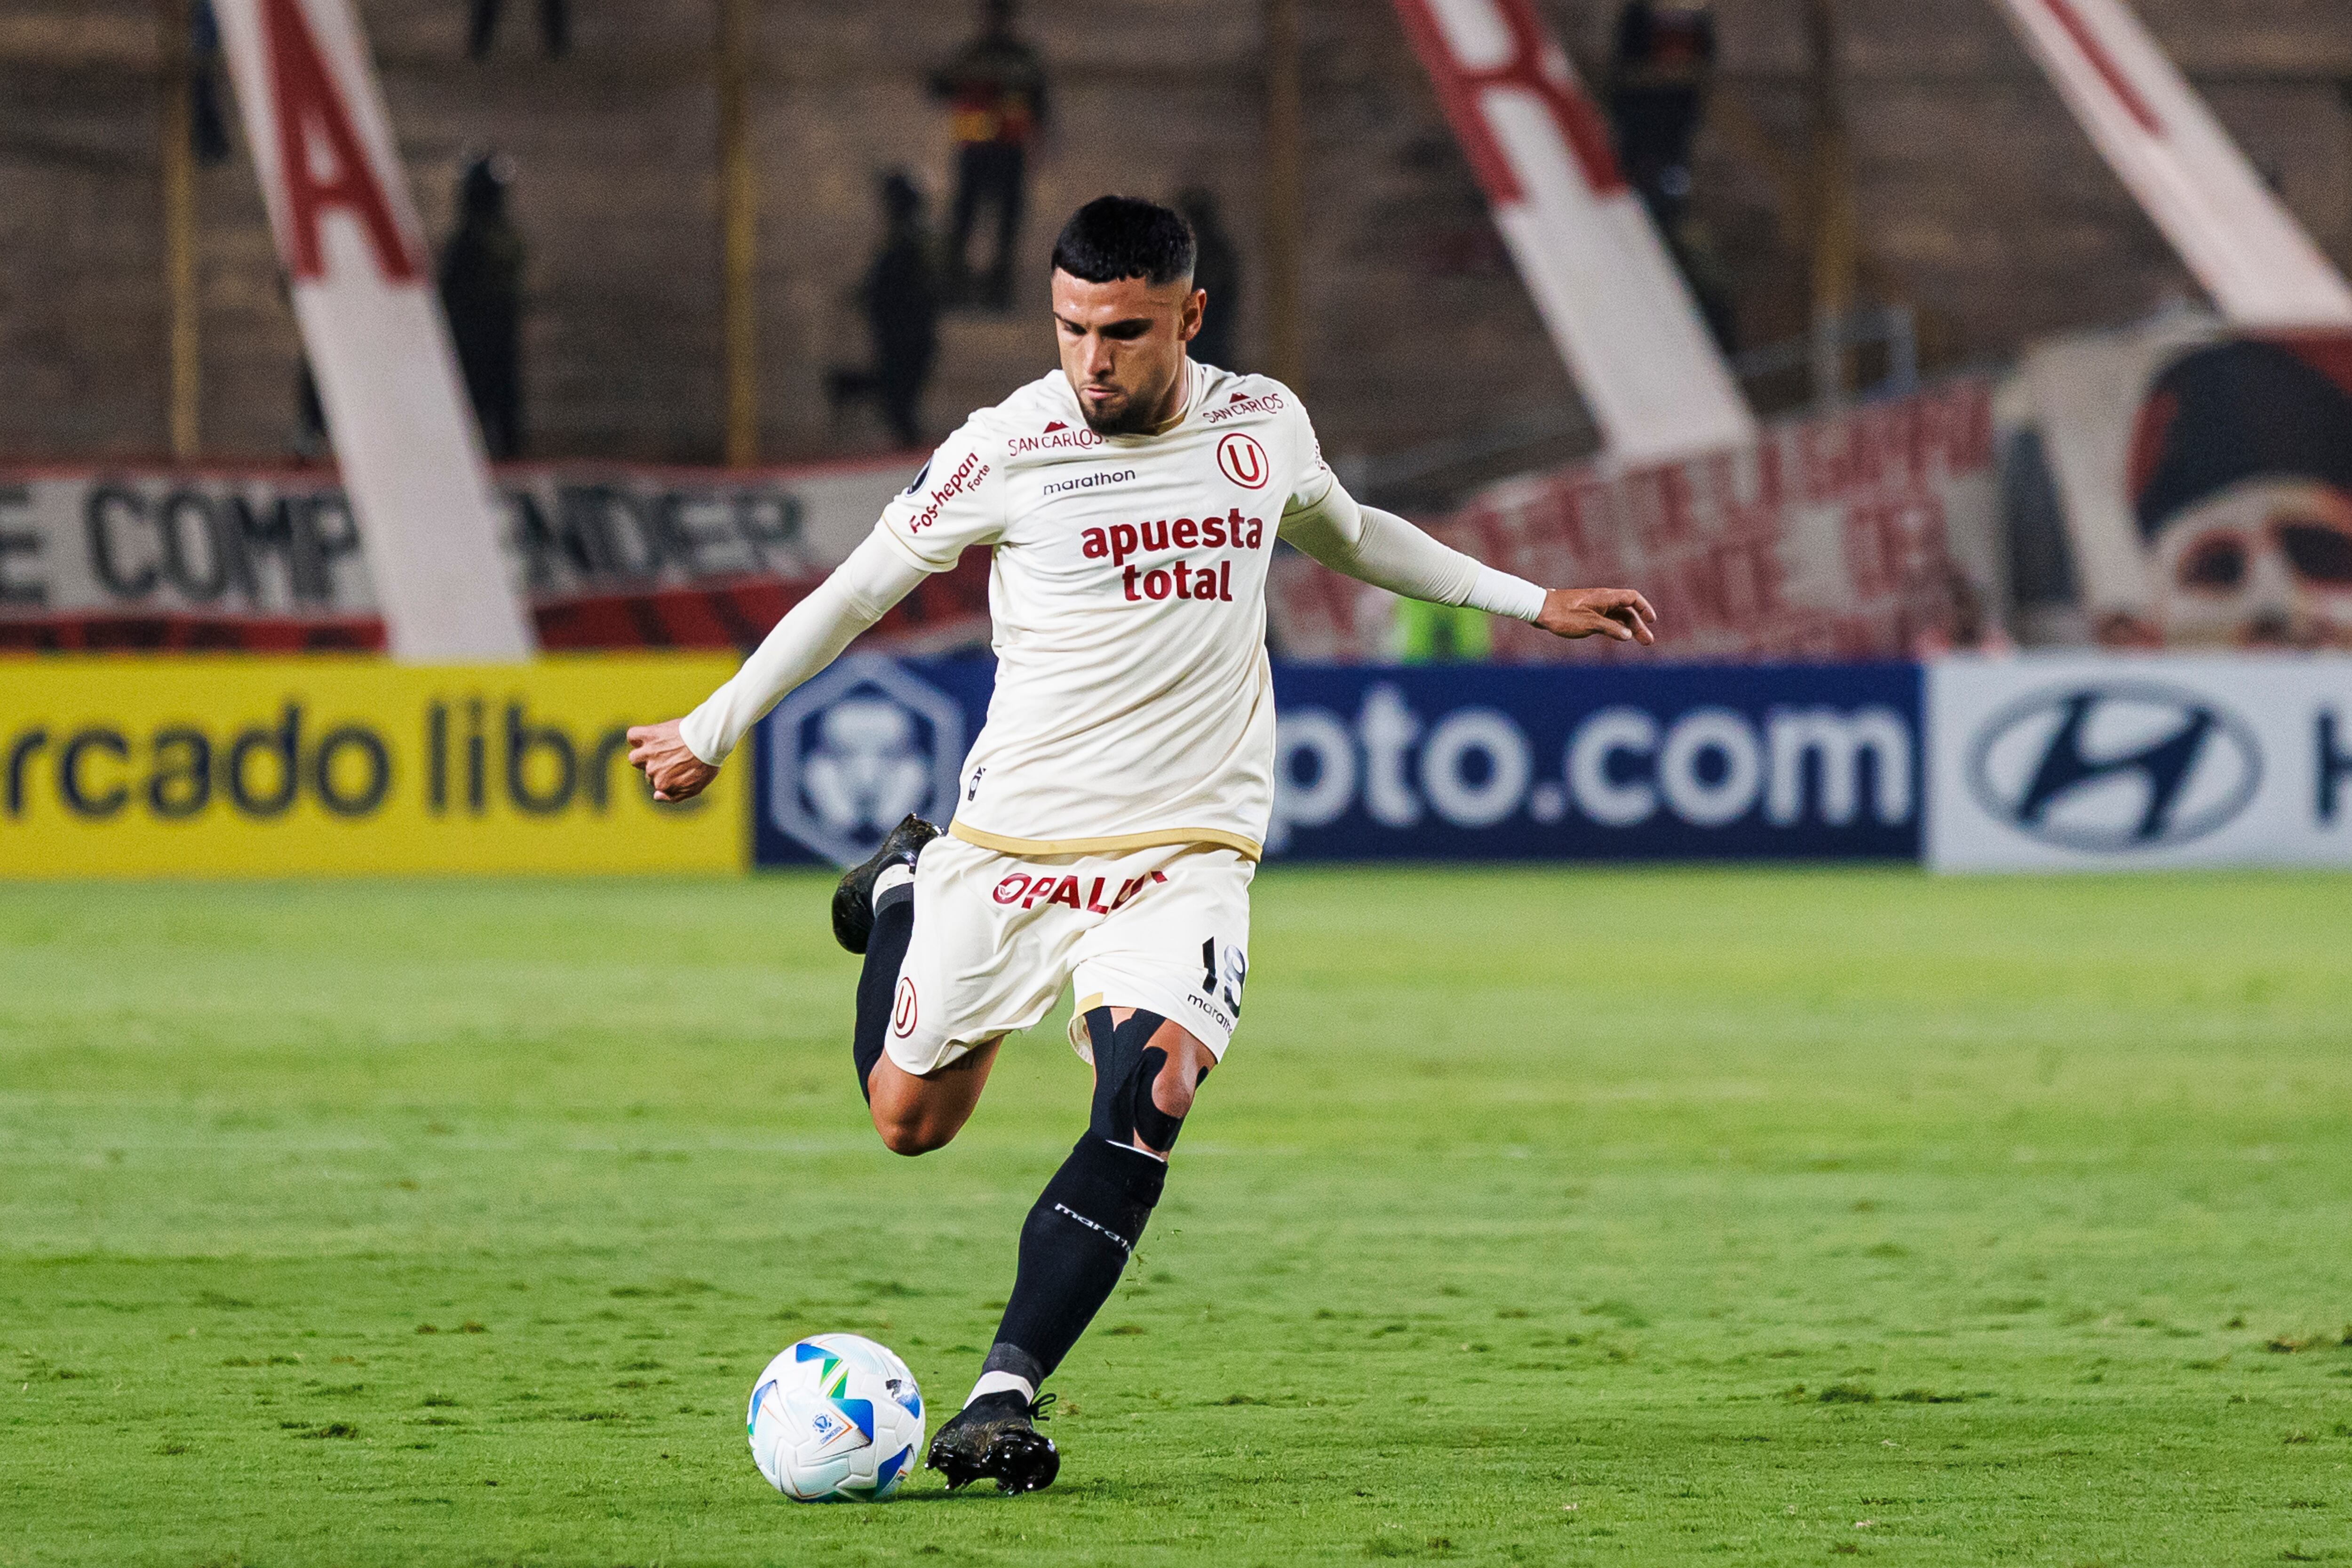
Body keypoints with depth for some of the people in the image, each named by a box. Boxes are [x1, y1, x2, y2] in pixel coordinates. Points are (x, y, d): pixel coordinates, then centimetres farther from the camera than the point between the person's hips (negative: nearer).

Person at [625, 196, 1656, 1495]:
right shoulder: (1008, 450, -10)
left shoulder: (1264, 425, 1)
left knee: (1144, 1111, -23)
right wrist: (712, 731, 7)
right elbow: (861, 585, 2)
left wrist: (1527, 602, 26)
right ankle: (908, 894, 42)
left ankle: (1002, 1394, -22)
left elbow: (1343, 531, 24)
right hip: (1011, 842, -1)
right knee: (909, 1122, 11)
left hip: (1186, 851, 1)